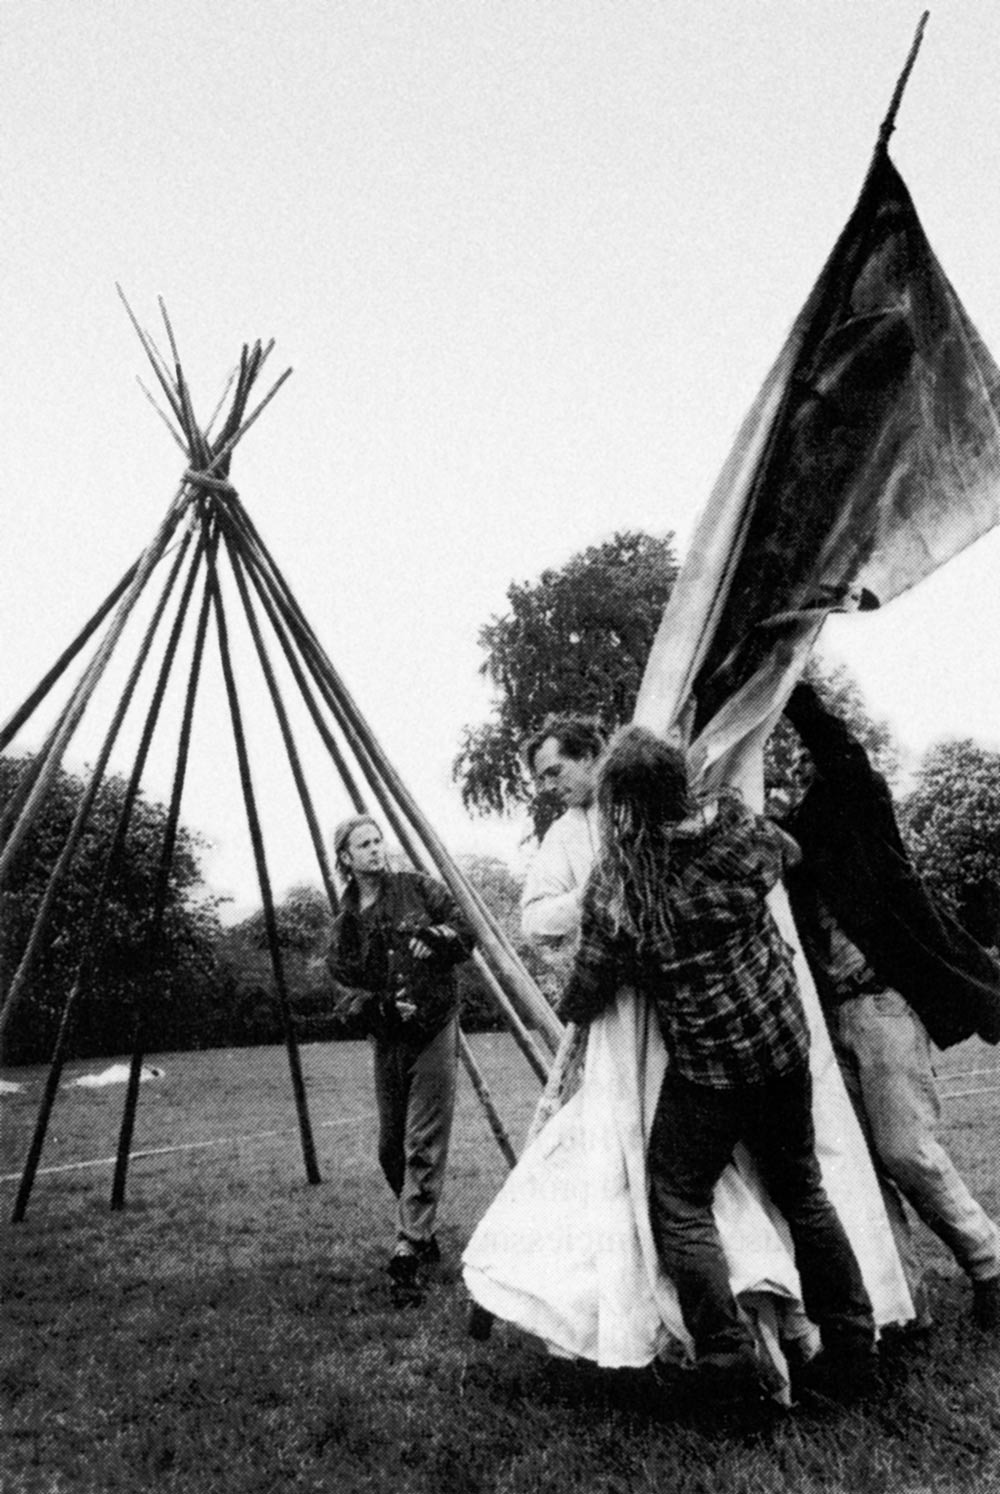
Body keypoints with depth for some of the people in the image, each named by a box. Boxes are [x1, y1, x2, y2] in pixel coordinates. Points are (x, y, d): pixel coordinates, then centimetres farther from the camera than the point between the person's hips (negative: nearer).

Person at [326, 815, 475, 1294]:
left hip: (434, 1029, -3)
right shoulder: (344, 923, 7)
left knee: (423, 1144, -7)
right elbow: (346, 989, 1)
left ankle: (408, 1248, -3)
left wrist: (435, 936, -20)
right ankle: (423, 1235, 30)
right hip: (387, 1038, 4)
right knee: (390, 1147, 10)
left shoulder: (417, 888, 1)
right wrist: (381, 1007, -17)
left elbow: (466, 933, 0)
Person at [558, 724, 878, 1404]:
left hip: (704, 1068, -4)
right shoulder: (732, 824, -9)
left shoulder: (615, 886, -14)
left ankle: (732, 1362, 10)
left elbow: (589, 988, -3)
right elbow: (787, 849, 15)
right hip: (784, 1045, 5)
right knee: (803, 1191, 20)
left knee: (681, 1206, 11)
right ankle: (853, 1352, 31)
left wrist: (568, 1016, 18)